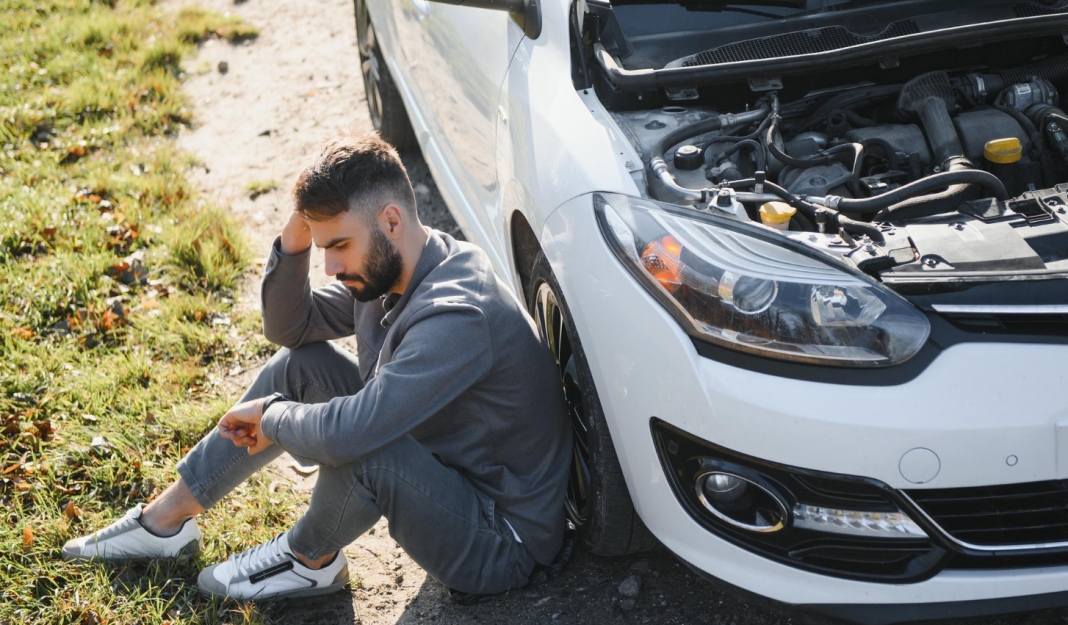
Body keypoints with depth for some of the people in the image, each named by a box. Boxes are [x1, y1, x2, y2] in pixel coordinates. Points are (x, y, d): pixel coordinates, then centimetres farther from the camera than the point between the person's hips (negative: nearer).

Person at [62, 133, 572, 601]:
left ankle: (310, 562, 0)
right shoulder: (387, 269, -3)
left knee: (357, 442, -34)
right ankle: (166, 520, 14)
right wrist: (294, 244, -11)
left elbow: (349, 432, -39)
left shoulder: (457, 316, -32)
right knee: (300, 364, 4)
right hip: (443, 464, 9)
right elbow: (289, 327, 7)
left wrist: (270, 415, -18)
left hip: (500, 545, -8)